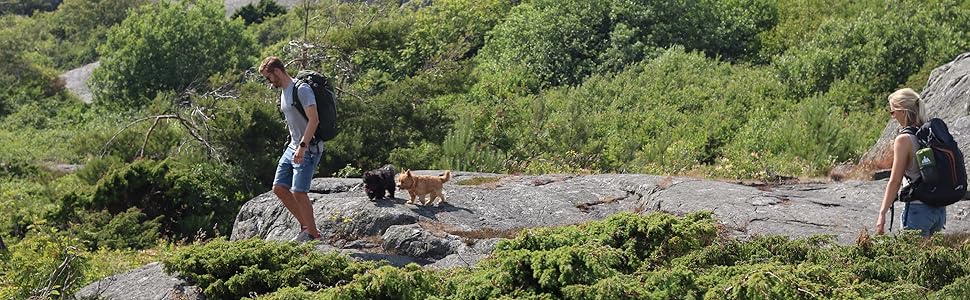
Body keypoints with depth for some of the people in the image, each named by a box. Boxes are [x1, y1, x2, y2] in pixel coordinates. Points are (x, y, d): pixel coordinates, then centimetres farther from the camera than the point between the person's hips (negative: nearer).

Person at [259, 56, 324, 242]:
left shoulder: (301, 89, -15)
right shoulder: (283, 92, 15)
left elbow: (314, 120, -23)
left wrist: (302, 146, -28)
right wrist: (294, 145, 20)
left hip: (308, 149, -10)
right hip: (292, 148, 10)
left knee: (298, 192, -12)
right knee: (279, 188, 7)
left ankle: (313, 234, 1)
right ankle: (306, 226, 17)